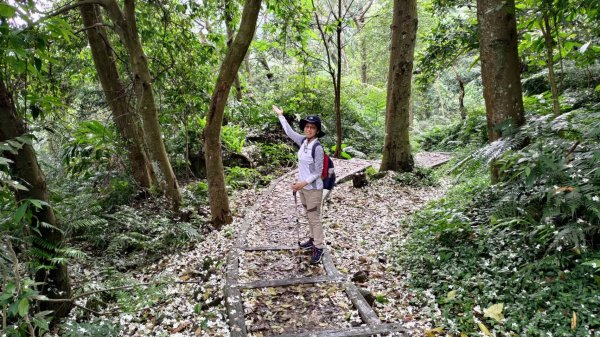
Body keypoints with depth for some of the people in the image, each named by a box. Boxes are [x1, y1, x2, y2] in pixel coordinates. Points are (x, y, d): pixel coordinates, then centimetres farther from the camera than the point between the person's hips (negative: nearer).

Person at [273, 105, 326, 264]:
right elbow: (289, 132, 13)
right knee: (309, 216, 18)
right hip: (303, 187, 7)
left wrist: (304, 183, -27)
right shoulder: (303, 141, -1)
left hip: (313, 188, -7)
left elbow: (318, 173, -17)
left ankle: (319, 248, 9)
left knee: (315, 218, 0)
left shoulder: (318, 148, -21)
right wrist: (280, 115, 19)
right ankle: (312, 239, 32)